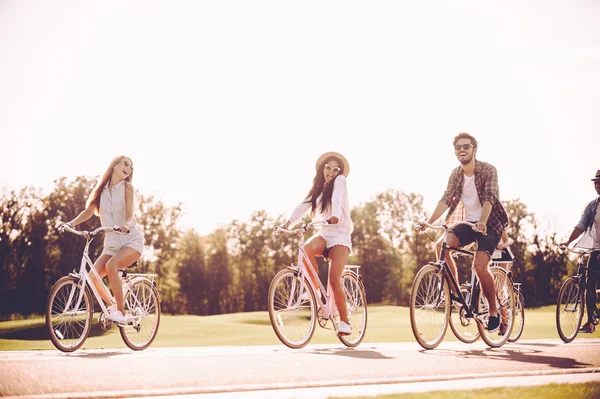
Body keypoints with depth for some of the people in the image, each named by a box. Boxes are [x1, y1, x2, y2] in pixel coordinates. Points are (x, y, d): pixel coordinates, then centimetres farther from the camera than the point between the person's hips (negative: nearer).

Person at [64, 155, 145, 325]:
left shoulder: (127, 188, -4)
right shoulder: (101, 189, 6)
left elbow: (130, 215, -16)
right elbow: (88, 211, -2)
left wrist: (126, 225, -39)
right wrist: (73, 222, -21)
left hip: (131, 240, -4)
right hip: (112, 243, 4)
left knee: (111, 265, -32)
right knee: (93, 276, -16)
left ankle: (121, 312, -26)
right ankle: (111, 306, 9)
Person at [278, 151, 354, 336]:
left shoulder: (340, 181, 1)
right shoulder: (317, 189, 17)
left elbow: (337, 199, -20)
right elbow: (303, 207, 2)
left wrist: (335, 217, -39)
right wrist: (287, 223, -14)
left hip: (339, 234, -4)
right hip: (323, 233, 4)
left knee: (334, 280, -18)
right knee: (306, 248, -32)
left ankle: (344, 322, -6)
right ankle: (315, 290, -16)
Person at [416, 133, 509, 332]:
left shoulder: (488, 170, -12)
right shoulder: (456, 174, 3)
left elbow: (489, 198, -25)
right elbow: (446, 200, -8)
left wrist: (482, 222, -43)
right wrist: (428, 222, -22)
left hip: (490, 224, -5)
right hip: (468, 222, 5)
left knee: (479, 265, -22)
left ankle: (493, 311, -3)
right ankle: (454, 291, -10)